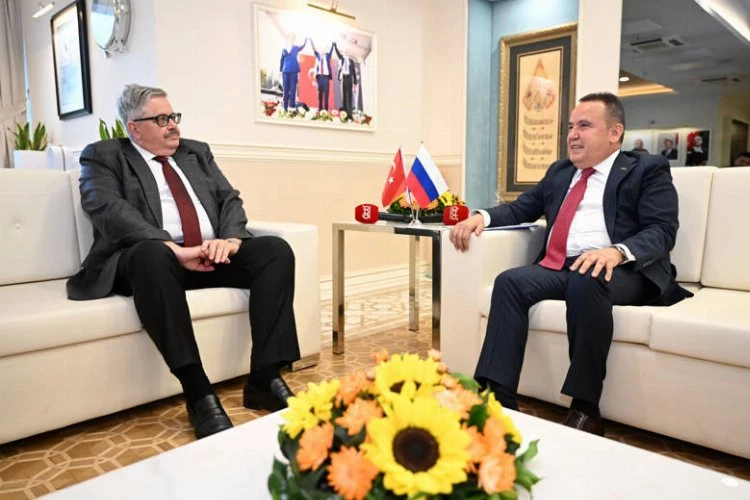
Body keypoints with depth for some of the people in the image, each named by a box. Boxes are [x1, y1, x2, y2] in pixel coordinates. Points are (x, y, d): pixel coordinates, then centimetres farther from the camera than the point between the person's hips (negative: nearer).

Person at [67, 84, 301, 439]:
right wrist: (174, 249, -25)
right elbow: (109, 210, -11)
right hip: (155, 257, -4)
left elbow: (229, 199, 12)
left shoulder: (197, 152, 22)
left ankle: (264, 377, -21)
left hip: (213, 254, 5)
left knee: (276, 250, -18)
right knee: (152, 255, -38)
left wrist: (230, 239, -11)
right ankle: (198, 392, -35)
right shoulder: (103, 156, 7)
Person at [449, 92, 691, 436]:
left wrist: (617, 251, -27)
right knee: (510, 281, -23)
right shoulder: (559, 171, 25)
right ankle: (497, 396, -24)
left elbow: (661, 231, -5)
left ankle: (585, 408, -25)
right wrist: (483, 216, 1)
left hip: (623, 271, -5)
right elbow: (521, 208, 23)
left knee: (585, 282, -37)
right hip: (557, 268, 5)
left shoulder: (648, 169, 8)